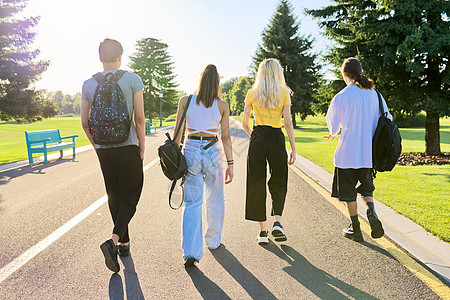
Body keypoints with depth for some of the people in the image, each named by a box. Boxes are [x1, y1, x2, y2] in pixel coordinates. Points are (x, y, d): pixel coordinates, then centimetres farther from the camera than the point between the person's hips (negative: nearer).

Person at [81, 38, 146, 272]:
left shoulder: (89, 84, 5)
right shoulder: (132, 80, -5)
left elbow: (84, 123, 5)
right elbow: (139, 118, -8)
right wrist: (142, 148, 0)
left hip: (104, 150, 4)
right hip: (128, 148, -3)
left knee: (114, 197, 15)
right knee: (130, 197, 5)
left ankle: (124, 244, 25)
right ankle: (113, 241, -13)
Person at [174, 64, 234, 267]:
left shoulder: (185, 101, 1)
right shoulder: (222, 105, 0)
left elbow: (178, 133, 1)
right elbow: (225, 137, -1)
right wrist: (230, 163, 4)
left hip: (191, 151, 0)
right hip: (213, 152, 0)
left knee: (192, 203, 5)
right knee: (215, 199, 19)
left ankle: (191, 252, -4)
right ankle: (213, 241, 35)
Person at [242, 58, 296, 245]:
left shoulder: (252, 93, 5)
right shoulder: (284, 93, 1)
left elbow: (244, 123, 6)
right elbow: (287, 122, -6)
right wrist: (293, 149, -2)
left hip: (257, 139, 1)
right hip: (277, 139, -1)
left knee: (257, 184, 7)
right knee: (278, 183, 16)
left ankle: (262, 231, 10)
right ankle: (277, 222, -1)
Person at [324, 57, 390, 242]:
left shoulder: (341, 97, -12)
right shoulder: (374, 94, 3)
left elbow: (333, 124, -1)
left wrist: (334, 134, 23)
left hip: (347, 152, -5)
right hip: (368, 152, 5)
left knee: (349, 192, 9)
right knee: (366, 188, 20)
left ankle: (355, 229, 16)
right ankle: (372, 214, -6)